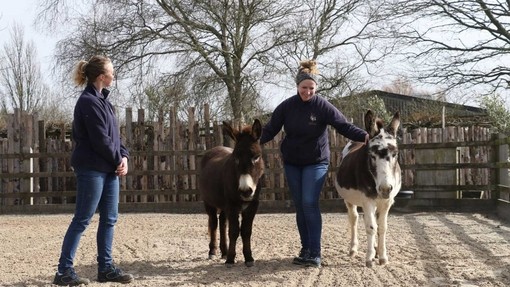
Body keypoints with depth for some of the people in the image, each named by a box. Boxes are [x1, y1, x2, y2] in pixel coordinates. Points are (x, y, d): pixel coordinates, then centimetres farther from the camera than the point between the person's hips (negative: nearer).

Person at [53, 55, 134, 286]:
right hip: (92, 169, -9)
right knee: (82, 219, -5)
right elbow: (100, 140, -19)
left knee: (109, 219, 10)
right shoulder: (88, 102, -15)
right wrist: (118, 160, -8)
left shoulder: (101, 100, 13)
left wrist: (123, 156, -1)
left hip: (109, 169, 9)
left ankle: (105, 268, 17)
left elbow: (113, 134, 14)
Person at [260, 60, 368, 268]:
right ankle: (306, 249, 17)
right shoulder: (286, 106, -3)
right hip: (292, 163, 3)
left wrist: (364, 136, -31)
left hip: (316, 162, -3)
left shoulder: (323, 106, -11)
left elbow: (344, 126, -16)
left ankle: (315, 254, -13)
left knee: (310, 204, -14)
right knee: (300, 207, 8)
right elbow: (270, 129, -1)